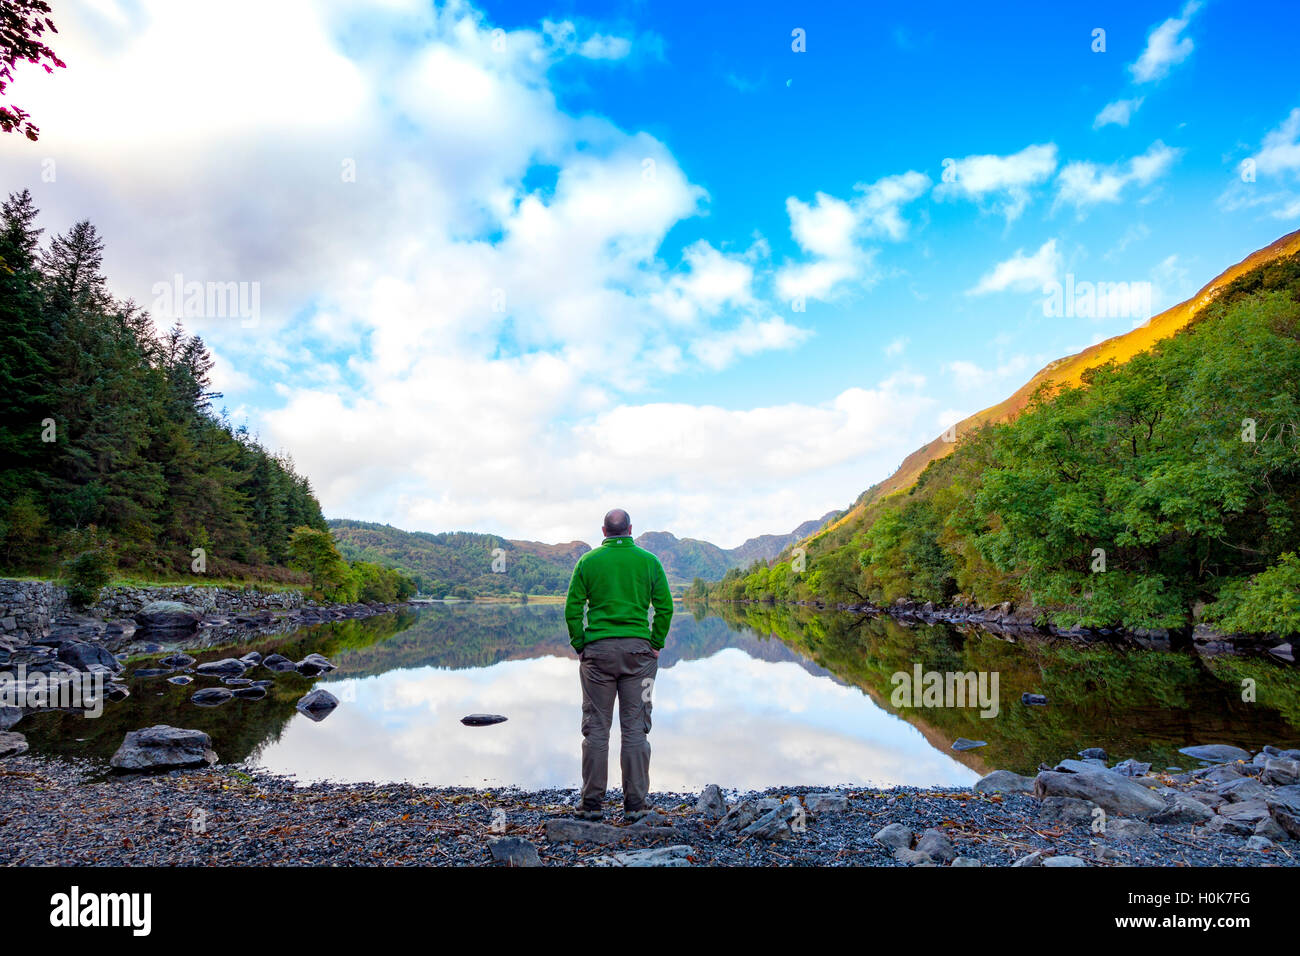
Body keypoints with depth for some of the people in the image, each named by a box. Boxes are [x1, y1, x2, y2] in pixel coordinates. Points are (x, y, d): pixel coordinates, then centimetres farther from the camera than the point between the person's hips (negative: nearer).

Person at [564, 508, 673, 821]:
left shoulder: (588, 562, 2)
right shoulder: (649, 561, 4)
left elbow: (572, 609, -1)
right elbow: (665, 607, 1)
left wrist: (579, 646, 6)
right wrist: (656, 644, 7)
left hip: (597, 649, 0)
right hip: (638, 649, 0)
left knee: (596, 728, 6)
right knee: (635, 728, 5)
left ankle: (592, 803, 12)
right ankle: (634, 804, 8)